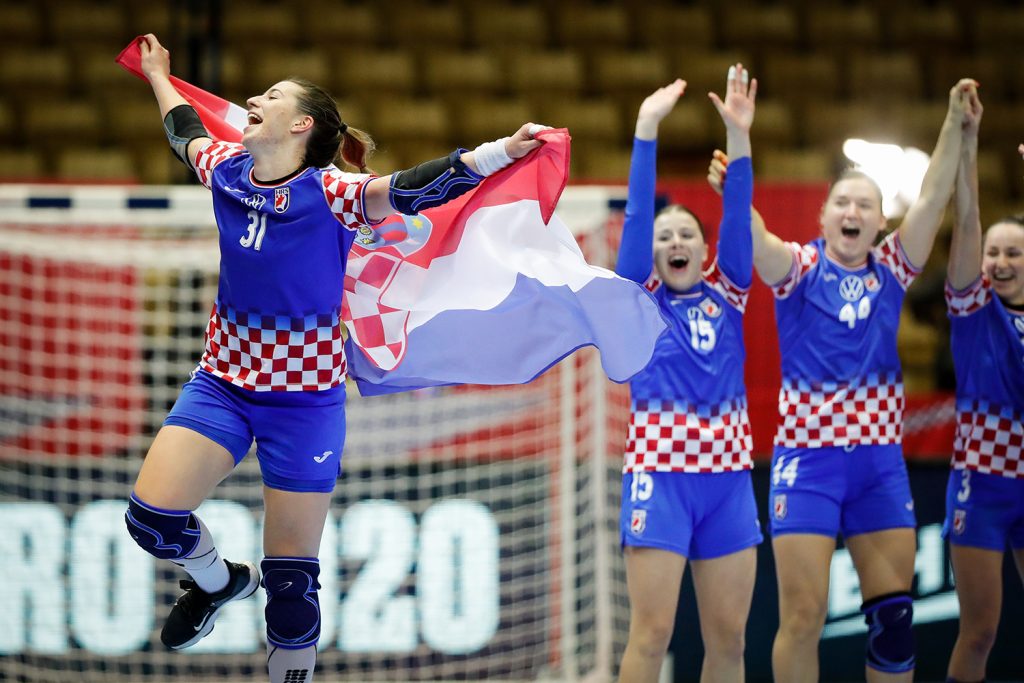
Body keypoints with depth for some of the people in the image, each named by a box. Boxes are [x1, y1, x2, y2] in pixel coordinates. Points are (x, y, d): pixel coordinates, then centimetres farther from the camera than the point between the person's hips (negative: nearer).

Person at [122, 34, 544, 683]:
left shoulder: (331, 192, -15)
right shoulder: (227, 170, 0)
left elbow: (412, 187, -30)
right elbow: (186, 131, 23)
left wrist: (502, 151, -44)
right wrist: (158, 75, 40)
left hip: (305, 398, -4)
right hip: (223, 381, 4)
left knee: (291, 579, -2)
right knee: (152, 514, -12)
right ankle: (219, 580, 20)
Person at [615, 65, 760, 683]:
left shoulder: (727, 293, 11)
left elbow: (738, 218, 0)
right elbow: (638, 213, -3)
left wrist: (739, 135, -11)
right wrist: (648, 129, -11)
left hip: (728, 475, 3)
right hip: (660, 472, -3)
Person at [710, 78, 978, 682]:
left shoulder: (891, 270, 7)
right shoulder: (800, 267, -2)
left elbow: (933, 199, -3)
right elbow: (756, 238, -22)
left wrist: (956, 125, -15)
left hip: (880, 459, 3)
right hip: (808, 456, -3)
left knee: (894, 617, 2)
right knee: (803, 618, -6)